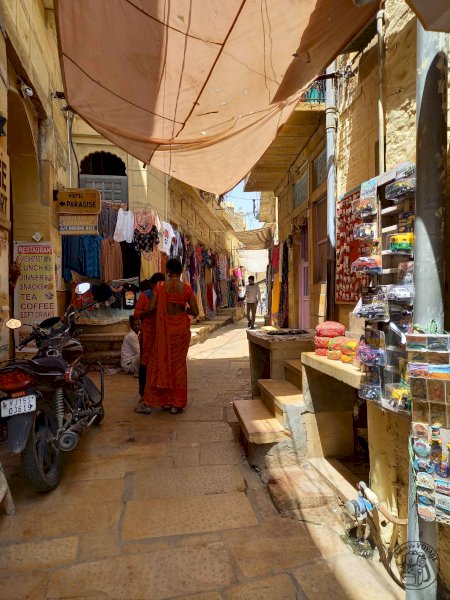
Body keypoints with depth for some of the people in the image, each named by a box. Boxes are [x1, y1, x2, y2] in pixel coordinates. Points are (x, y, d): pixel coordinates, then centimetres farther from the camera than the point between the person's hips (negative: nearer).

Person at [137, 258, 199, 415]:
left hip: (164, 328, -1)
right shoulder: (187, 288, -4)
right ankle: (176, 403, 17)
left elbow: (150, 308, -8)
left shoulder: (160, 287, -6)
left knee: (159, 362, 9)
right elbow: (195, 312, -4)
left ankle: (149, 403, 15)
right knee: (178, 364, 11)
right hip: (182, 328, 1)